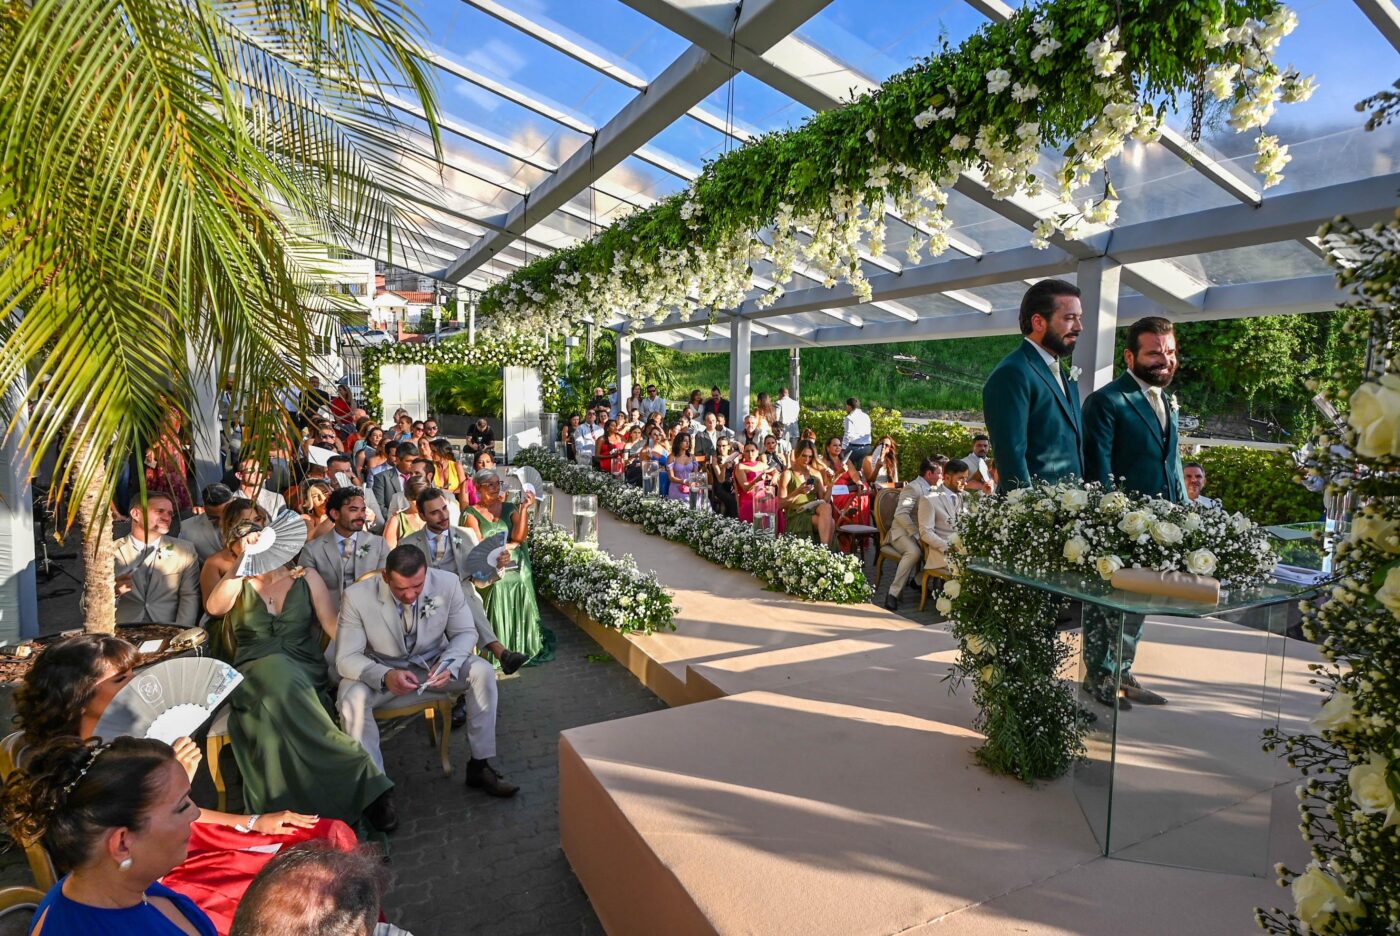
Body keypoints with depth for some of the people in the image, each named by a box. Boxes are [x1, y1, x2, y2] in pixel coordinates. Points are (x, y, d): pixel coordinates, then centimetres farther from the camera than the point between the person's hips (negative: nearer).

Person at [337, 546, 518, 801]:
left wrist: (448, 664, -29)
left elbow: (465, 632, -7)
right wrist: (385, 676, -38)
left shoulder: (447, 583, -19)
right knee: (353, 698, -32)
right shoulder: (357, 597, -23)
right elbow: (346, 657, -18)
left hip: (433, 665, 1)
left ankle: (480, 765, -10)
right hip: (382, 672, -1)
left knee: (482, 671, -23)